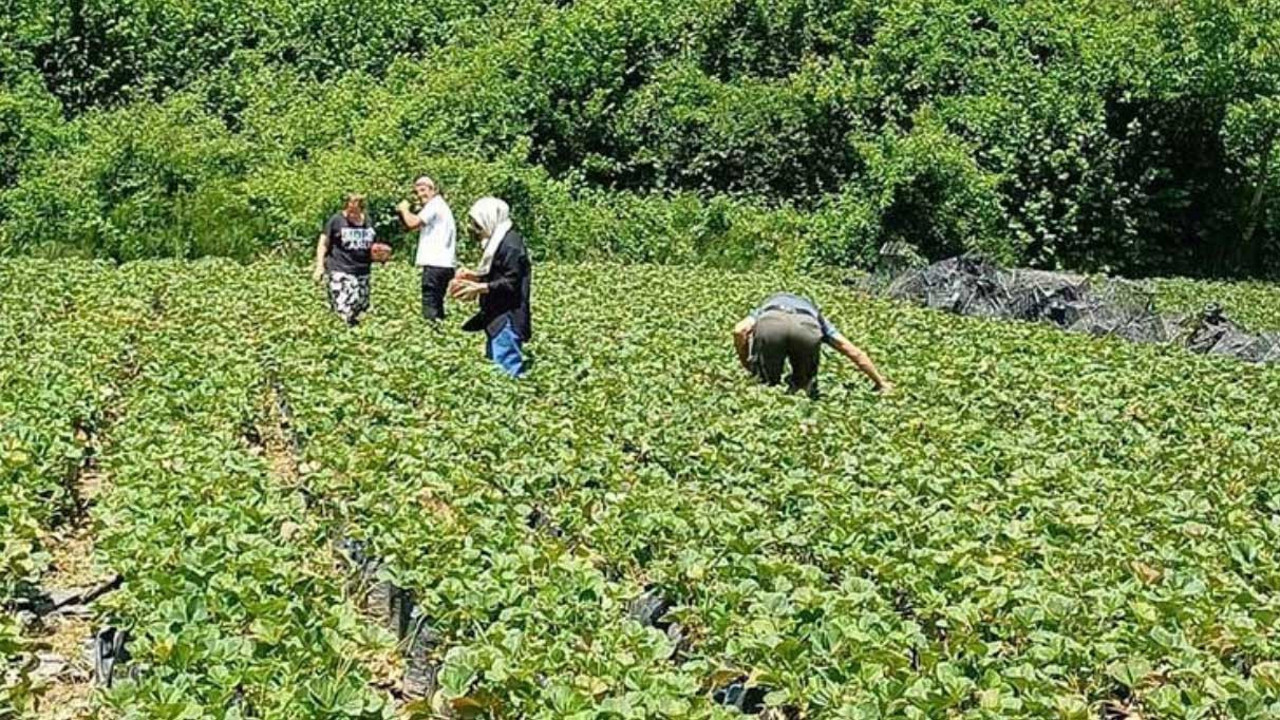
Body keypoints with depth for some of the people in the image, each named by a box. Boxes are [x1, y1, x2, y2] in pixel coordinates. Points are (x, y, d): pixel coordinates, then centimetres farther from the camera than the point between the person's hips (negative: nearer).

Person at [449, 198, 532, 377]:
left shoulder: (510, 244, -14)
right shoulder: (498, 241, 17)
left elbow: (511, 283, -19)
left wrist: (479, 287, -20)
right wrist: (474, 276, 11)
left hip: (507, 320, -10)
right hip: (497, 319, 10)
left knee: (506, 372, -14)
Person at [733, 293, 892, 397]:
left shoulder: (765, 308, 44)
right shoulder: (814, 313, 44)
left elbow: (739, 331, 20)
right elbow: (855, 353, 40)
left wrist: (746, 365, 31)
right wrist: (881, 383, 49)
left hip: (769, 326, 0)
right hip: (806, 328, 0)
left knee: (767, 384, 21)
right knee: (804, 385, 24)